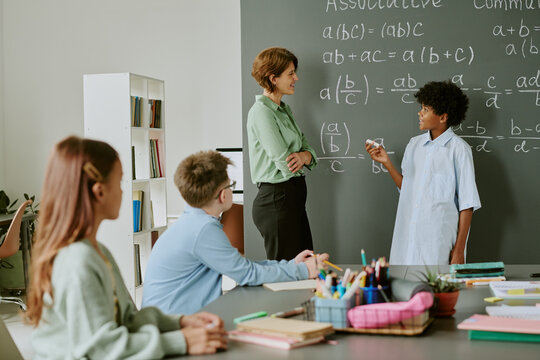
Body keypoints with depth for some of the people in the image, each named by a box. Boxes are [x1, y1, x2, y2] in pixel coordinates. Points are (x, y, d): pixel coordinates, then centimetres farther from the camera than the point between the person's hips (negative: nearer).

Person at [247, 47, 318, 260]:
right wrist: (301, 158, 2)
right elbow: (285, 164, -20)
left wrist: (304, 156, -12)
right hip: (276, 200, -9)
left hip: (294, 198, 9)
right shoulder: (261, 112, -15)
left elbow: (307, 148, 12)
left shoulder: (284, 110, 15)